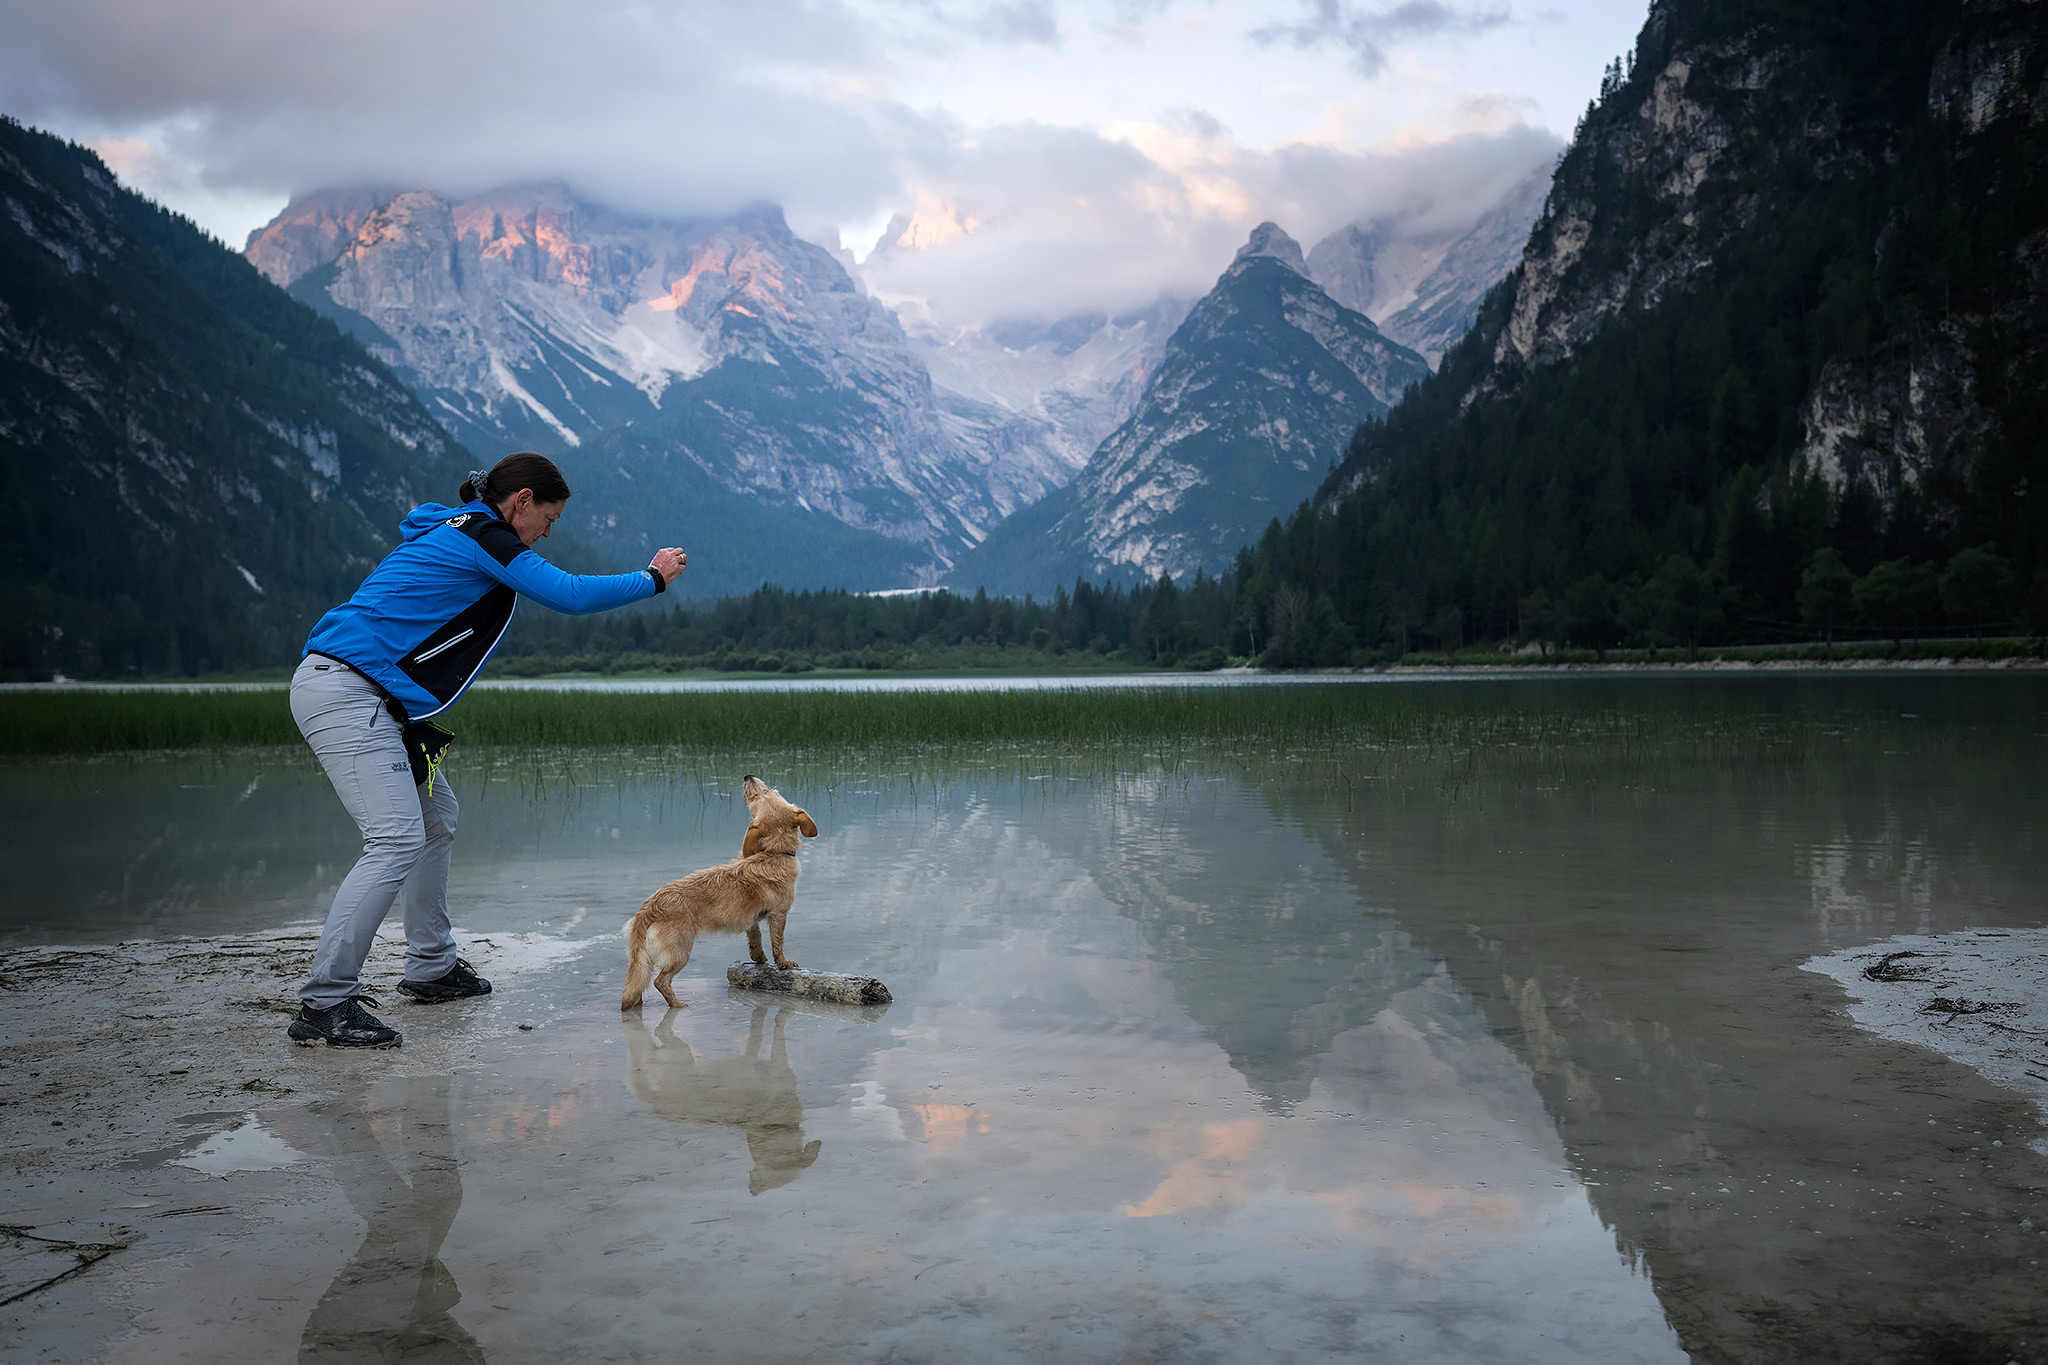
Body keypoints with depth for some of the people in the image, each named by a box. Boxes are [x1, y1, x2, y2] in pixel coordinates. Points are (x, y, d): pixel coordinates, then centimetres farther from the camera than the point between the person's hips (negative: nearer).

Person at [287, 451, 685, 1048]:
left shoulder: (451, 533, 21)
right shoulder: (481, 536, -8)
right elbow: (570, 595, -12)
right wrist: (652, 578, 0)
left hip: (358, 695, 11)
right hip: (344, 690, -11)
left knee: (436, 818, 18)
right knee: (397, 840, -18)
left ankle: (431, 968, 26)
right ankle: (324, 1005, -18)